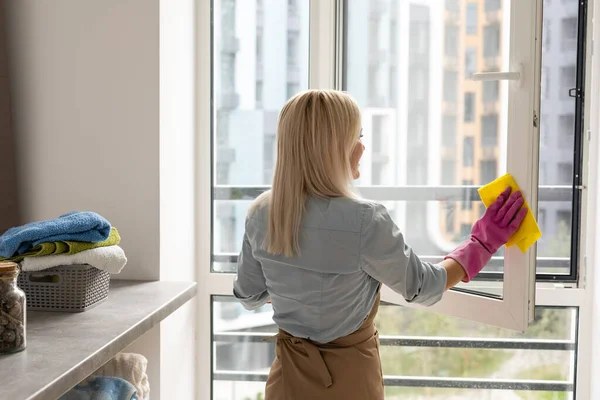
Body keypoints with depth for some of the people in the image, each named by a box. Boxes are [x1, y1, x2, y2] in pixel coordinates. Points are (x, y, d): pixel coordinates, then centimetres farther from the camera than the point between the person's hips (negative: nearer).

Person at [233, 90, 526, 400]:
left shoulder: (260, 213, -9)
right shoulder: (364, 221, -25)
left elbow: (248, 296, 5)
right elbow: (422, 287, -11)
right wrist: (483, 243, 1)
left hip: (289, 375, 4)